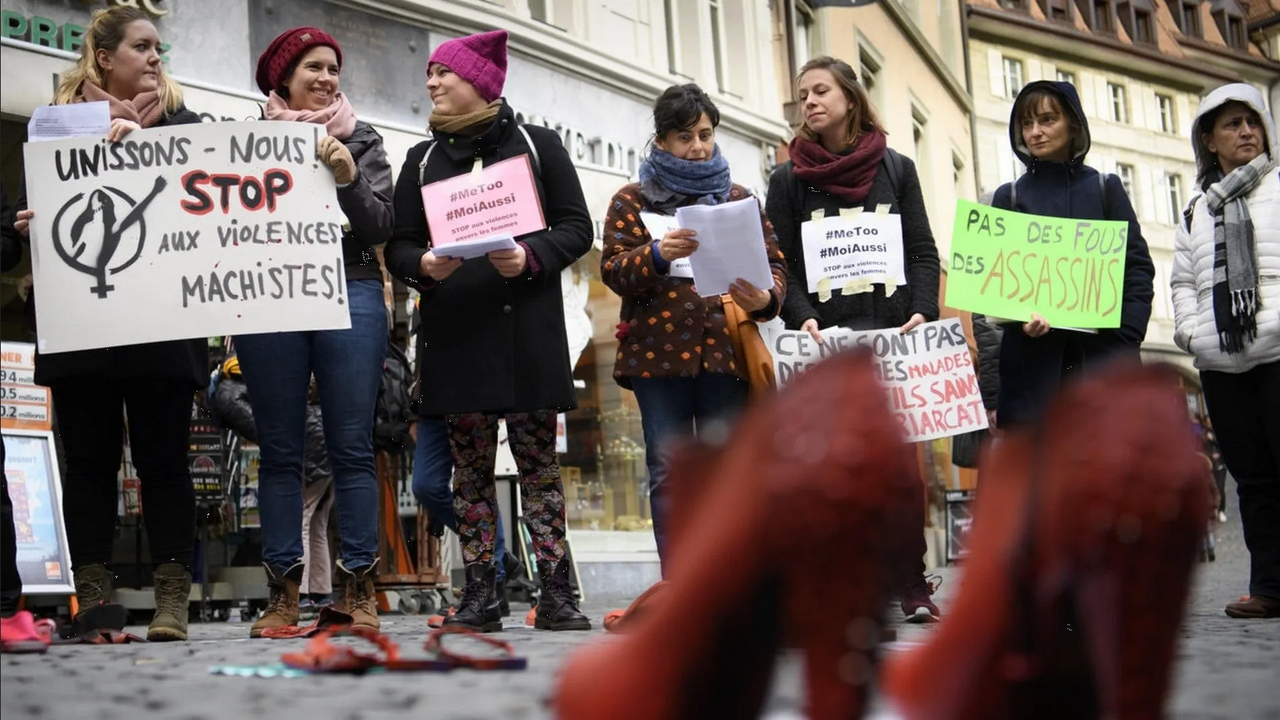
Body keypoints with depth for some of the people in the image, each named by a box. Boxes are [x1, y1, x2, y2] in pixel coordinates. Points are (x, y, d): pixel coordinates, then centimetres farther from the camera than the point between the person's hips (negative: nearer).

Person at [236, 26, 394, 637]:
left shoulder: (361, 142, 13)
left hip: (350, 292, 0)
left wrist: (348, 178, -10)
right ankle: (283, 591, 5)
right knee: (280, 449, 2)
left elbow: (381, 226, 6)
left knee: (351, 447, -2)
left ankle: (358, 587, 1)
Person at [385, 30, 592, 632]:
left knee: (538, 461, 0)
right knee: (470, 468, 4)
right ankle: (479, 595, 8)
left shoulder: (537, 145, 8)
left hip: (529, 330, -2)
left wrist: (531, 258, -15)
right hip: (454, 332, 2)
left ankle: (555, 593, 4)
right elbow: (398, 247, 12)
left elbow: (576, 228, 4)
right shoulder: (422, 159, 16)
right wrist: (424, 265, -11)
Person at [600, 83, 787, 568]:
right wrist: (657, 254, -21)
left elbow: (774, 262, 10)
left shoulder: (737, 199, 16)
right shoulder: (632, 200, 11)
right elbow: (613, 269, 0)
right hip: (658, 351, -1)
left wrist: (766, 298, -13)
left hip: (726, 350, 1)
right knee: (669, 472, -1)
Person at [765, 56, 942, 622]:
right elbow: (781, 265, 3)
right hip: (824, 342, 0)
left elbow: (923, 252, 9)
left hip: (893, 334, 1)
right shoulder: (789, 180, 10)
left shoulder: (897, 169, 12)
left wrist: (921, 311, -7)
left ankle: (913, 586, 4)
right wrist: (803, 317, -14)